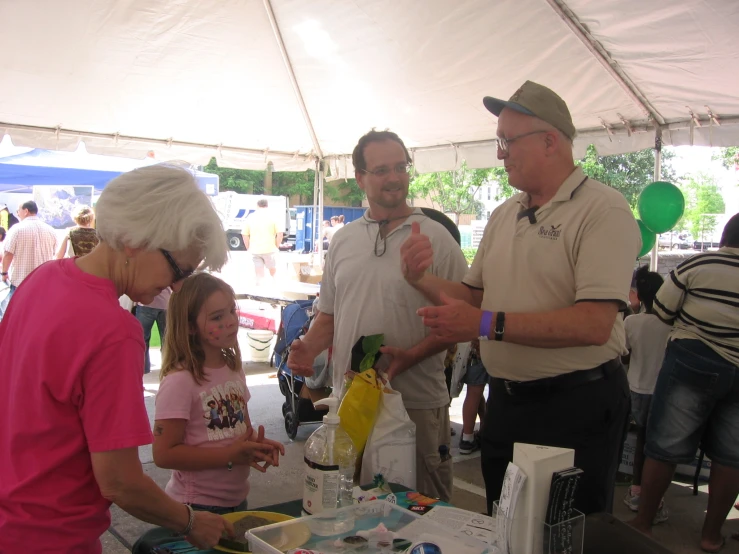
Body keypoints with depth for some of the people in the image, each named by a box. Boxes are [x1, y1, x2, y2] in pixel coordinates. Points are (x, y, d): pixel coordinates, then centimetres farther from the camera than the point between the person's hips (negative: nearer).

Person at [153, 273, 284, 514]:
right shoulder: (180, 381, -20)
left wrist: (258, 445, -7)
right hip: (196, 506, -7)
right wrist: (230, 456, -23)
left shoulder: (234, 369, 2)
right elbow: (164, 453, -21)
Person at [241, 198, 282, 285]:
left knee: (259, 275, 5)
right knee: (272, 270, 14)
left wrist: (248, 248, 12)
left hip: (255, 250, 2)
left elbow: (244, 235, 5)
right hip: (269, 249, -2)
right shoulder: (271, 217, -1)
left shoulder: (251, 218, 6)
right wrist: (277, 246, 4)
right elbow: (279, 234, -6)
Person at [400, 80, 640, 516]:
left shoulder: (603, 209, -14)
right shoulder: (503, 216, 10)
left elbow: (594, 325, -24)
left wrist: (487, 325, -27)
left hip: (576, 408, -7)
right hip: (505, 402, 7)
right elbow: (473, 296, 14)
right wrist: (422, 279, -5)